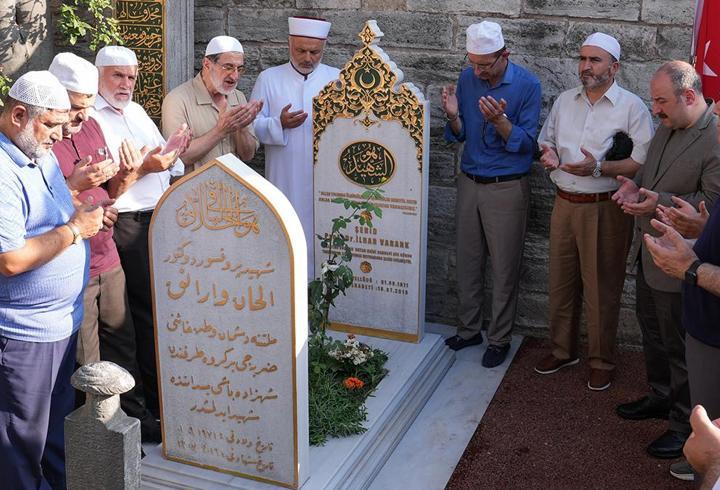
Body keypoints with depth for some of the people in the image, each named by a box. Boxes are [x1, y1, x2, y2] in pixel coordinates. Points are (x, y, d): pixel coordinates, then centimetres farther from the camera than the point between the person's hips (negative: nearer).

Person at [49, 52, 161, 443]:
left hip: (107, 259, 7)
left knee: (121, 344, 19)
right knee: (86, 364, 6)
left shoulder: (90, 126, 8)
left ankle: (135, 417, 36)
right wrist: (76, 184, -27)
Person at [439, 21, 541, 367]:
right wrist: (453, 116, -15)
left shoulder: (527, 85, -12)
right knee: (468, 261, 12)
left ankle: (499, 339, 17)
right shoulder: (467, 78, 0)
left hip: (507, 187, -4)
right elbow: (460, 135, 7)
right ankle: (469, 329, 27)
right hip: (469, 182, 4)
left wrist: (499, 120, -29)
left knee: (504, 268, 3)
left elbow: (525, 143, -13)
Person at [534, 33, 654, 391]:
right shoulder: (565, 100, 9)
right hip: (565, 204, 5)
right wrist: (547, 153, -3)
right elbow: (546, 138, 20)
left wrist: (598, 167, -25)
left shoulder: (632, 107, -9)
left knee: (601, 289, 4)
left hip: (605, 209, -5)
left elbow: (643, 162, -14)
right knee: (561, 282, 14)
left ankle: (601, 361, 19)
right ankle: (563, 350, 31)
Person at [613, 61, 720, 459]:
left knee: (679, 344, 5)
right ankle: (661, 397, 44)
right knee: (652, 330, 24)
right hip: (648, 251, 9)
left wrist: (661, 202, -29)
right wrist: (636, 186, -2)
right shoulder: (667, 128, 5)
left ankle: (684, 424, 22)